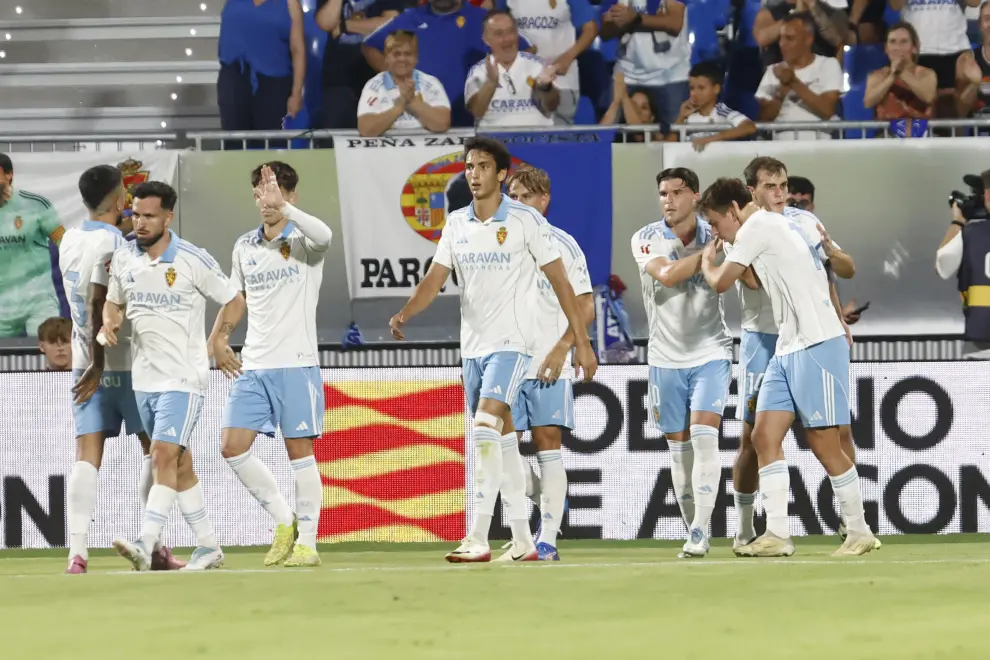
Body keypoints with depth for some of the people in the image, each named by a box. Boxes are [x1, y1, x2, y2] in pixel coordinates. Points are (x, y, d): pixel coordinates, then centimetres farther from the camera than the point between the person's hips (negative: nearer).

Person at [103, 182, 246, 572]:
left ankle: (145, 547, -25)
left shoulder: (193, 261, -10)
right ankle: (208, 547, 19)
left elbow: (233, 300, 0)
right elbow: (113, 301, 19)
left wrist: (219, 339, -12)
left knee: (164, 457, -17)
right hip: (144, 378, 6)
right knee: (179, 465, 11)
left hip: (183, 378, -6)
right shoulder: (123, 259, 4)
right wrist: (109, 323, -2)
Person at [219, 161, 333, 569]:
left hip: (295, 364, -6)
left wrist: (281, 205, -35)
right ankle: (284, 521, 11)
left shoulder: (302, 241, -5)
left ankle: (307, 542, 5)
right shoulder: (244, 247, 12)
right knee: (232, 448, -3)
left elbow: (323, 236, -30)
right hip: (252, 366, 6)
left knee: (299, 452, -2)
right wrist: (218, 338, 15)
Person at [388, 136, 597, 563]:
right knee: (501, 439, 9)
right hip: (472, 345, 6)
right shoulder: (455, 224, 8)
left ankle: (478, 539, -24)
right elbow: (434, 279, 5)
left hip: (512, 341, -6)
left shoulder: (527, 221, -7)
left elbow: (559, 282, -4)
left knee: (487, 427, -21)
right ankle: (522, 541, 16)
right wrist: (405, 313, -16)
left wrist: (581, 343, -5)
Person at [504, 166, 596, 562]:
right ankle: (549, 498, 23)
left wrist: (562, 348, -13)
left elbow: (586, 306, -1)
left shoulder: (563, 244, 1)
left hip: (549, 365, -3)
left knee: (548, 446, -7)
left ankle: (547, 540, -7)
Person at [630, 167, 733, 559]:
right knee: (679, 447, 5)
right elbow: (667, 275, -22)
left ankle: (700, 533, -18)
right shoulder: (646, 240, -4)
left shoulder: (715, 236, -1)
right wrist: (711, 250, -26)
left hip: (710, 353, -1)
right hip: (666, 358, 1)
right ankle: (693, 532, 14)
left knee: (703, 437, -16)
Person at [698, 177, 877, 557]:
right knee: (765, 436, 1)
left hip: (817, 345, -10)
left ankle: (859, 532, 4)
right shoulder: (782, 227, 19)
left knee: (824, 443, -5)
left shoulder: (756, 227, -9)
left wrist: (707, 262, 13)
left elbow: (720, 283, -7)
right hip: (788, 350, 10)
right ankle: (777, 535, -3)